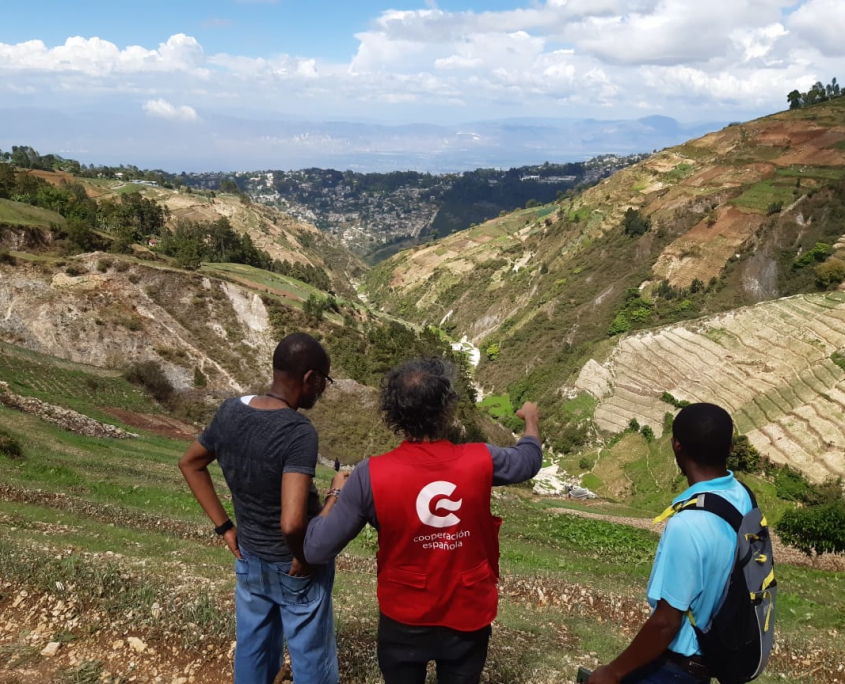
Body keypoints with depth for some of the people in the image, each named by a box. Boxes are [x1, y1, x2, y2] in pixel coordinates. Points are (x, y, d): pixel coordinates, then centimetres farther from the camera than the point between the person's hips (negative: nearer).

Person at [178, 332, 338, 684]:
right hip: (293, 567, -6)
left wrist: (224, 527, 8)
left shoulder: (230, 411, -8)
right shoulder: (298, 432, -29)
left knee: (253, 650, 24)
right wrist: (303, 558, -17)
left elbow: (190, 464, 8)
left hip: (248, 558, 6)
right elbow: (292, 522, -38)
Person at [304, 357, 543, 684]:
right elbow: (530, 459, 6)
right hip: (468, 617, 1)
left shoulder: (371, 475, -23)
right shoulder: (480, 461, -17)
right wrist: (531, 418, 28)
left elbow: (317, 550, -17)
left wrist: (336, 493, 0)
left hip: (404, 622, -1)